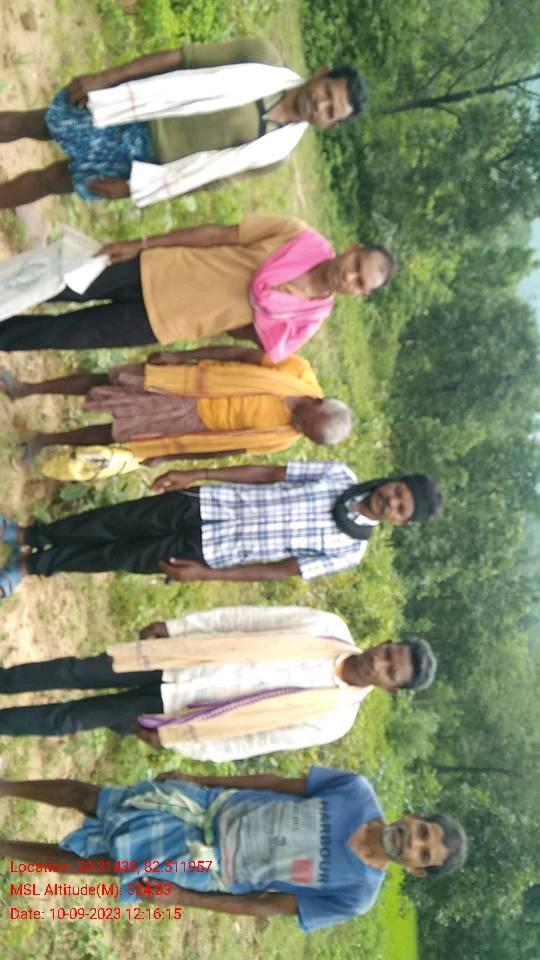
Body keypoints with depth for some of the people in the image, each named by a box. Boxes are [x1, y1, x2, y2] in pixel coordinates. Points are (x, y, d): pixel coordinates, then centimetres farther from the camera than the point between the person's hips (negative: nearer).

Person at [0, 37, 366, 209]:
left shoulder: (278, 147, -12)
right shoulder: (265, 59, -15)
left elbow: (210, 172, -10)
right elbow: (181, 57, -12)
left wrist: (134, 187, -11)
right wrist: (105, 77, -15)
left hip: (145, 159, 0)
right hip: (131, 112, 1)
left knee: (51, 180, 5)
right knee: (36, 123, 8)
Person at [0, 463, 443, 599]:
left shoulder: (349, 550, -10)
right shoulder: (341, 477, -4)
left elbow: (280, 571, -11)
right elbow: (268, 473, 1)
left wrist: (205, 573, -14)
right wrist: (194, 474, -2)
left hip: (209, 550, -2)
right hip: (205, 505, 2)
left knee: (116, 557, 0)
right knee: (111, 523, 2)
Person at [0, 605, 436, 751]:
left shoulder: (333, 720, -13)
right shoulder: (329, 627, -8)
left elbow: (248, 744, -9)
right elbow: (246, 618, -2)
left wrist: (170, 738, -10)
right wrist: (175, 626, -4)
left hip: (174, 709, -2)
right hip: (176, 665, 2)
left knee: (66, 720, -3)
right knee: (73, 672, -3)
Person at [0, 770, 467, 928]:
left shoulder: (356, 895, -16)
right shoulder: (357, 792, -11)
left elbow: (267, 905, -11)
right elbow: (276, 781, -1)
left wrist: (184, 899, -13)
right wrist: (195, 779, 1)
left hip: (209, 865, -2)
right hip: (212, 807, 2)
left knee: (86, 862, -5)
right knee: (83, 796, 0)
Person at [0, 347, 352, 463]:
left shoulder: (282, 439, -11)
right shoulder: (299, 371, -16)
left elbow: (222, 445, -6)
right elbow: (242, 353, -9)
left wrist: (166, 456, -2)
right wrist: (182, 355, -10)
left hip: (196, 419, -1)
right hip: (188, 385, 1)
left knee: (114, 434, 0)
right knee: (101, 382, 1)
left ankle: (46, 440, 23)